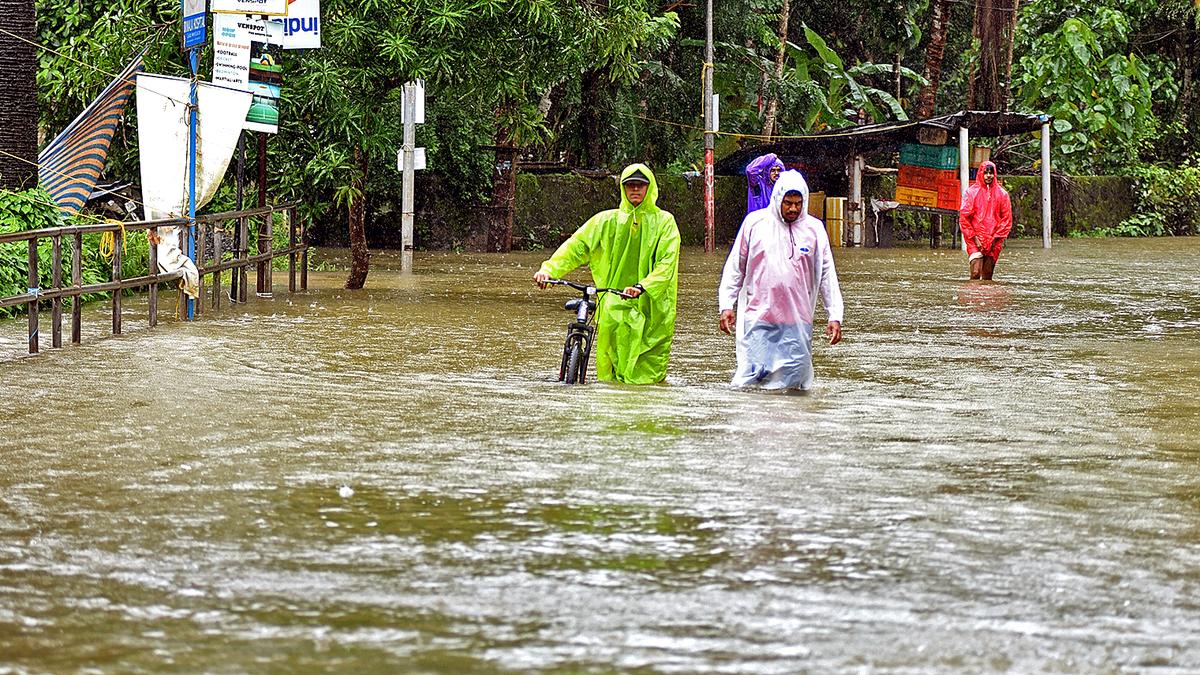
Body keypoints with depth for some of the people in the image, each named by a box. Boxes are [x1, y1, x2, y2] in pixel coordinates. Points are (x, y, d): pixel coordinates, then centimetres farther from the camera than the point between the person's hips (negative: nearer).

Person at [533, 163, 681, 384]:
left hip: (650, 306, -1)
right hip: (615, 307, 1)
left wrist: (643, 286, -25)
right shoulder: (607, 220, 11)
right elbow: (576, 246, 6)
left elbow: (667, 263, -7)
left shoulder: (664, 221, 5)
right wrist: (549, 269, -11)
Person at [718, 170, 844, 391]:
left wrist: (835, 316, 4)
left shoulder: (814, 229, 6)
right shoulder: (755, 223, 3)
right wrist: (726, 306, 2)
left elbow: (828, 276, 9)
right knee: (751, 375, -9)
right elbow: (734, 268, 8)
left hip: (798, 322, 1)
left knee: (793, 381, 1)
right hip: (757, 317, -1)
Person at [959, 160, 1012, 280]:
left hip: (993, 242, 2)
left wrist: (996, 238, -3)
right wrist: (974, 238, -7)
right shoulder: (972, 192, 1)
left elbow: (1007, 219, 7)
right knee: (975, 273, -15)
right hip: (975, 240, -2)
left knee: (987, 276, 3)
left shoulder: (1002, 194, 6)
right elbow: (964, 217, 0)